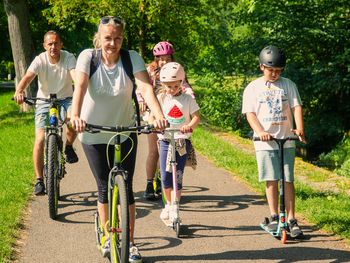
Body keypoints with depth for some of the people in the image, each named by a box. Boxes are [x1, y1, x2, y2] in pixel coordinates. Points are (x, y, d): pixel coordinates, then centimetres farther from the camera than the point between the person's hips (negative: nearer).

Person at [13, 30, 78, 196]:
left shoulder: (69, 58, -14)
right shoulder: (40, 60, -14)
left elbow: (76, 76, -30)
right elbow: (27, 77, -29)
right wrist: (19, 92, -50)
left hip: (65, 99, 0)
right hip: (44, 101, 0)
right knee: (40, 140, -13)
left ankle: (69, 146, 0)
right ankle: (39, 180, -2)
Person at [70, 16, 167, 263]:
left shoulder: (132, 58, -13)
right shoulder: (88, 56, -14)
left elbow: (146, 87, -26)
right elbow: (80, 86, -28)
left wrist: (159, 114, -43)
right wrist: (76, 115, -46)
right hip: (94, 133, 0)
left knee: (126, 187, -1)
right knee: (105, 187, 6)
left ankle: (130, 242, 10)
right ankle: (107, 237, 25)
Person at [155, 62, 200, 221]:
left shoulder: (187, 99, 1)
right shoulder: (161, 99, 2)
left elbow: (196, 117, -3)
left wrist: (190, 126, -23)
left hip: (182, 140, -1)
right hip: (165, 140, 1)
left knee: (177, 175, -4)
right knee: (165, 175, -1)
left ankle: (175, 207, 4)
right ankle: (169, 204, 20)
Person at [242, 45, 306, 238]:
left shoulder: (288, 85, 9)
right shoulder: (253, 88, 5)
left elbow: (296, 107, 0)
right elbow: (250, 113, -2)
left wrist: (299, 128, -17)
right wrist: (260, 132, -19)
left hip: (286, 139, 1)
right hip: (265, 141, -1)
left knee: (288, 180, 0)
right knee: (271, 180, 0)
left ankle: (291, 220, 4)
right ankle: (274, 217, 12)